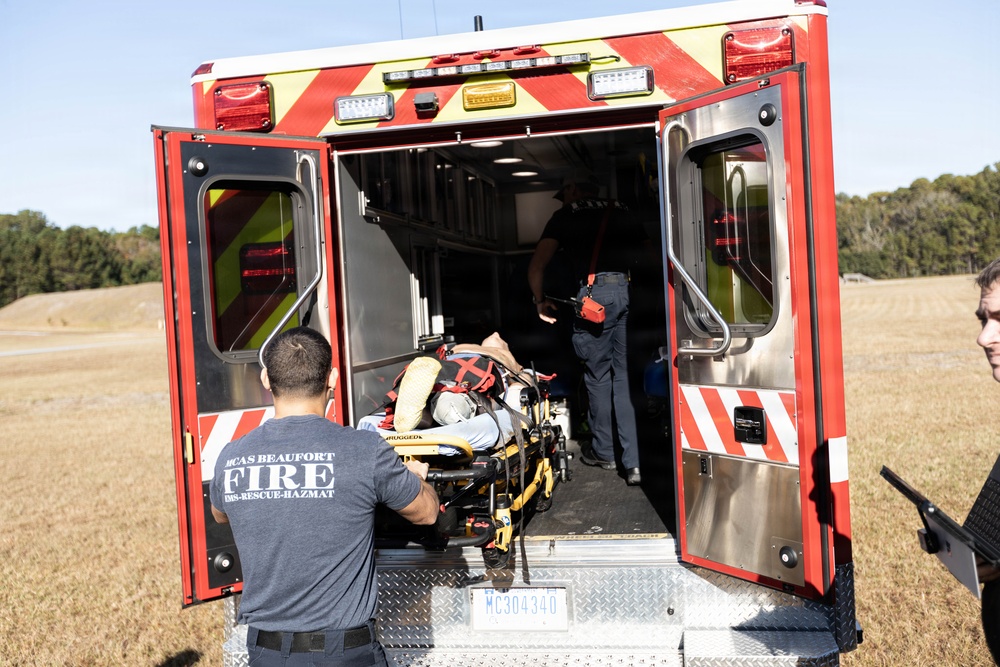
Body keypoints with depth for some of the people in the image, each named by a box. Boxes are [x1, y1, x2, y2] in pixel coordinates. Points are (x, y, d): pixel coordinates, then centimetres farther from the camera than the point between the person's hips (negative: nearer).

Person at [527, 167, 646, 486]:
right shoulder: (622, 213, 22)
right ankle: (634, 462, 3)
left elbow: (537, 265, 5)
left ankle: (603, 452, 24)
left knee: (598, 377, 10)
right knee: (626, 377, 7)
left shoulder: (565, 216, 12)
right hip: (632, 291, 4)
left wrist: (540, 301, 18)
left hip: (595, 293, -3)